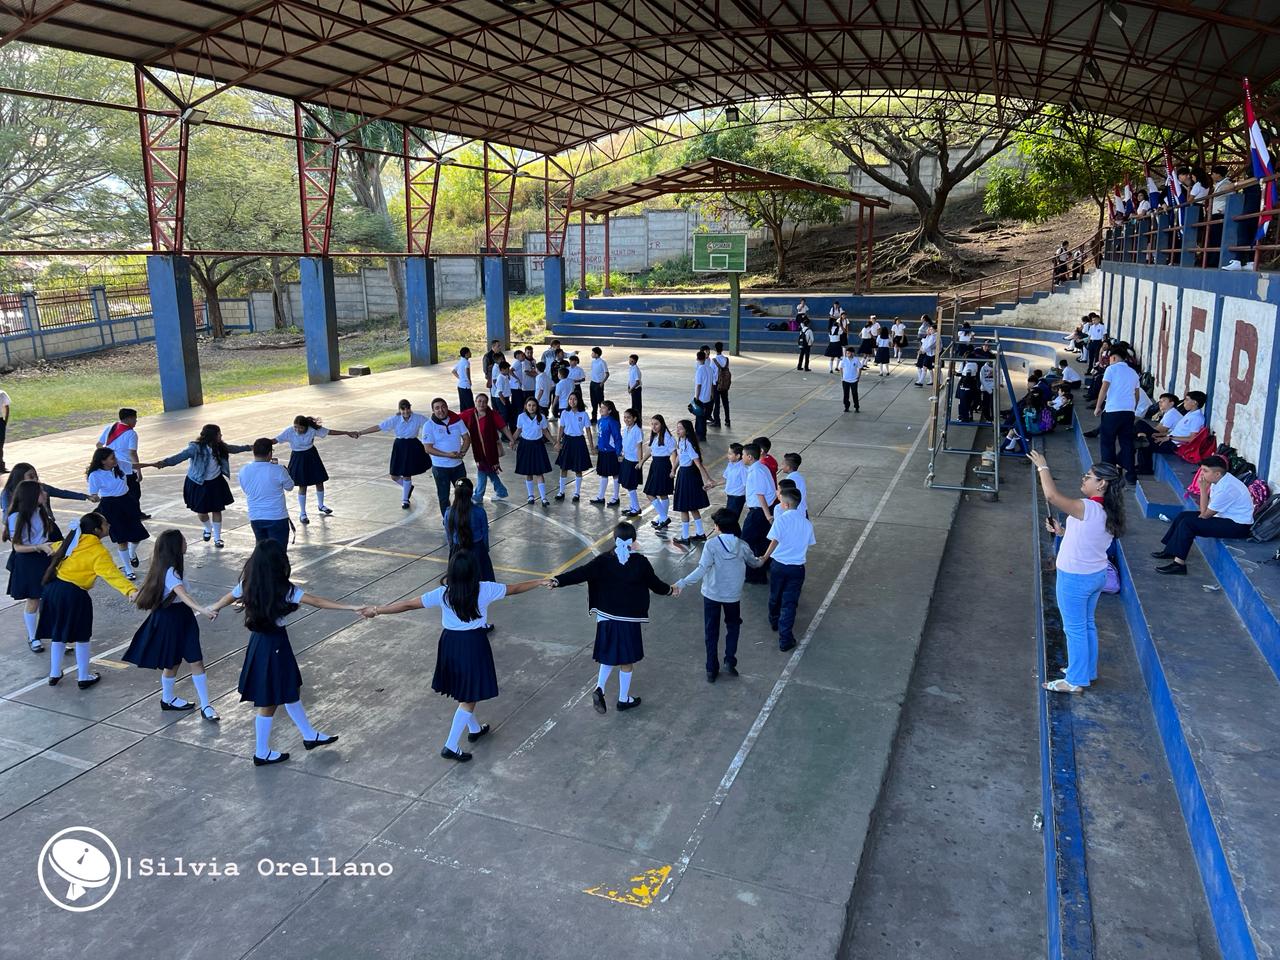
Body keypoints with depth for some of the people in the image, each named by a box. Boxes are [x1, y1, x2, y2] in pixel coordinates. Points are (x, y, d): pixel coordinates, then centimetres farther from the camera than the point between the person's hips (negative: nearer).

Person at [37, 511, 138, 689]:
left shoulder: (73, 541, 9)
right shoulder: (98, 552, -13)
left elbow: (55, 547, 32)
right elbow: (112, 574, -28)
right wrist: (130, 591, -40)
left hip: (52, 589, 7)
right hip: (73, 595, -7)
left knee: (58, 634, 22)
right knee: (81, 637, 11)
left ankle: (54, 674, 35)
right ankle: (83, 677, 21)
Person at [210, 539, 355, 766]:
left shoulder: (248, 584, -2)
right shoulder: (284, 589, -22)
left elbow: (229, 598, 16)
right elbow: (317, 602, -27)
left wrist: (213, 609, 38)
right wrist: (351, 607, -29)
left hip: (258, 642, 8)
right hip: (274, 645, -8)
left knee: (291, 691, 21)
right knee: (269, 702, 8)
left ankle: (310, 736, 36)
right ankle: (262, 753, 23)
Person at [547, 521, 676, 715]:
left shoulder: (604, 560, -8)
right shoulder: (641, 562, -11)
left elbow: (581, 572, -19)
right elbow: (655, 583, 1)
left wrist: (557, 581, -24)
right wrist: (670, 590, 21)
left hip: (606, 617, 2)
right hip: (629, 620, -2)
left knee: (608, 655, 21)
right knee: (626, 660, 13)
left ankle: (599, 688, 2)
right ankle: (624, 699, 25)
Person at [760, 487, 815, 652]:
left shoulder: (781, 519, -13)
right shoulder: (807, 523, 0)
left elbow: (774, 542, -15)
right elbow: (808, 545, 8)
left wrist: (764, 558, -2)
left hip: (778, 564, -1)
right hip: (797, 567, 1)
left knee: (775, 597, 22)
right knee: (789, 603, 5)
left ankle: (774, 622, 46)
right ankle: (785, 640, 3)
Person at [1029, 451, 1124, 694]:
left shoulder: (1087, 508, -26)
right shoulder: (1109, 512, 1)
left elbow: (1052, 495, -36)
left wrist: (1042, 467, -23)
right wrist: (1062, 532, 8)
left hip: (1075, 578, -9)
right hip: (1096, 575, 9)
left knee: (1075, 629, 4)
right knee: (1087, 625, 22)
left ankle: (1075, 681, 16)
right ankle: (1087, 671, 36)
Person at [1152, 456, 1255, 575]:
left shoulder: (1226, 488, -27)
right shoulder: (1219, 480, 2)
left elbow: (1205, 514, -19)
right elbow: (1206, 509, 5)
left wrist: (1203, 489, -19)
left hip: (1238, 526, -10)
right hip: (1227, 517, 10)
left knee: (1188, 523, -19)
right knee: (1183, 515, 7)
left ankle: (1179, 564, -14)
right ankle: (1170, 550, 15)